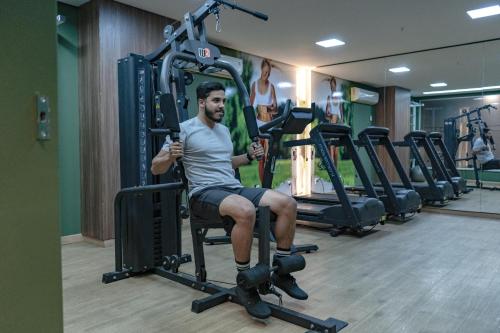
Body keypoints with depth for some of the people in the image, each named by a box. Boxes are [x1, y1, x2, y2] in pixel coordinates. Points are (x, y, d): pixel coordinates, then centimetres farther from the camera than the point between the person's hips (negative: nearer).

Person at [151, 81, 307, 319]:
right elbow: (156, 168, -4)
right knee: (246, 211, -40)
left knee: (288, 203, -12)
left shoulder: (224, 130, 20)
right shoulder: (185, 129, -3)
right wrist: (170, 156, -25)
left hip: (235, 188, 8)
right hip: (204, 194, -7)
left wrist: (249, 156, 19)